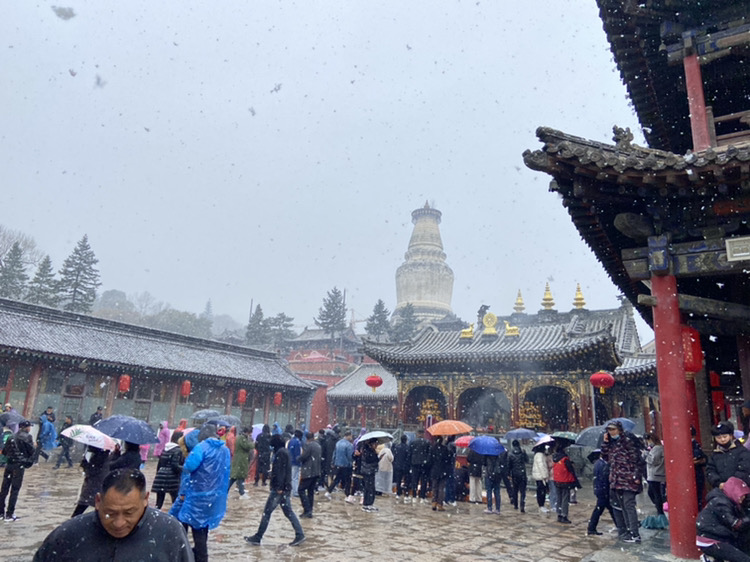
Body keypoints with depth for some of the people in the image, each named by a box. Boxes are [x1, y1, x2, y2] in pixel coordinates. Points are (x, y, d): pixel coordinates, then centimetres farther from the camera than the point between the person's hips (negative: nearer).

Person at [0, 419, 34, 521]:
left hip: (9, 464, 6)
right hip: (19, 465, -6)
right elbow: (31, 451, -8)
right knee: (15, 490, -1)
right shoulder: (27, 437, -7)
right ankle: (9, 515, -1)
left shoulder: (12, 437, 11)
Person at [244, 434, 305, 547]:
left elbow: (280, 470, -21)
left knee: (267, 512, 1)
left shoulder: (280, 453, -13)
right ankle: (299, 535, 5)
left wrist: (279, 487, -24)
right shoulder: (284, 451, 15)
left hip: (279, 488, -9)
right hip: (285, 488, 9)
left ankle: (257, 537, 10)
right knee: (288, 512, 10)